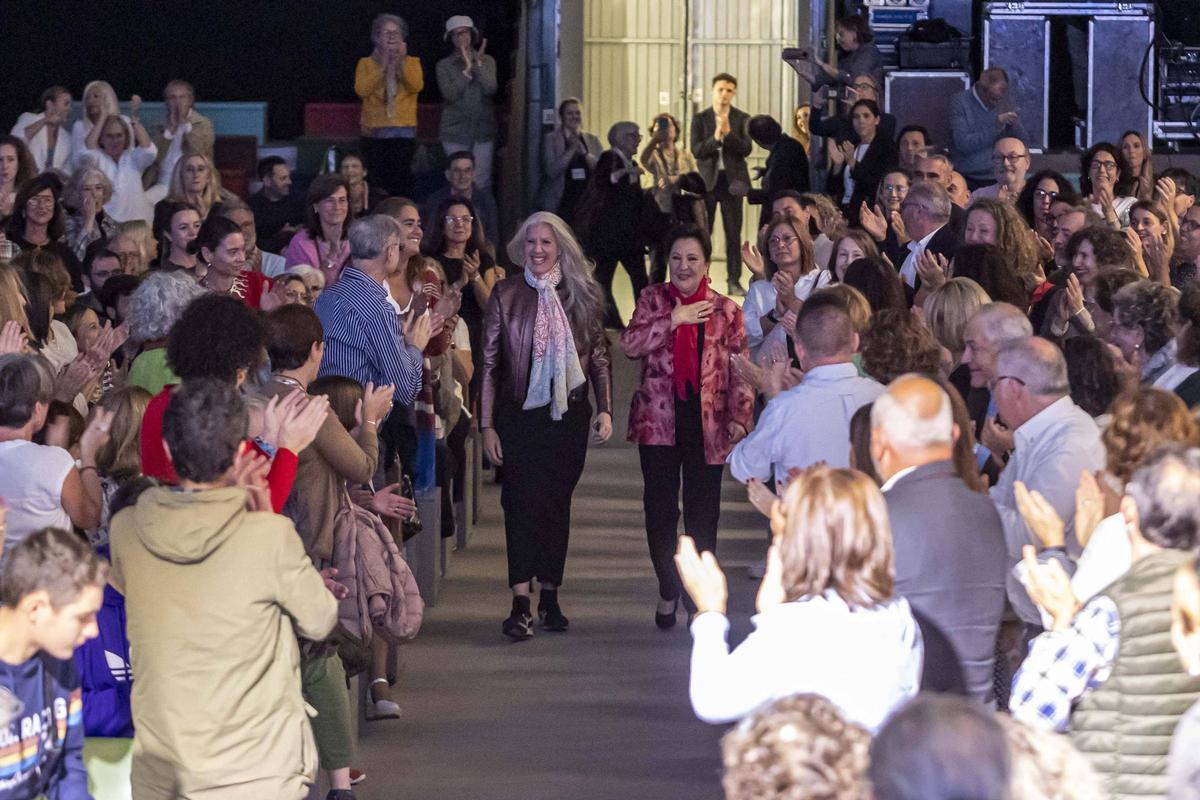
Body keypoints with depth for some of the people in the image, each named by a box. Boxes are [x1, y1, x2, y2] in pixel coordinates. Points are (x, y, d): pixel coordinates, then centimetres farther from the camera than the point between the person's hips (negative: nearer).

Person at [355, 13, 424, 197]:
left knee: (399, 182, -7)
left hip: (403, 131, 0)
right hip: (374, 131, 0)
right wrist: (383, 65, -11)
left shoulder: (412, 62, 11)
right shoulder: (366, 63, 8)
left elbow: (417, 86, -8)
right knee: (377, 183, -5)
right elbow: (361, 90, -10)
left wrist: (401, 62, -12)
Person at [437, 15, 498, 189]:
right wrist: (467, 69, -10)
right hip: (455, 131, -1)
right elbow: (450, 94, -10)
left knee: (482, 182, -5)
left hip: (483, 130, 1)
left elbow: (490, 90, -6)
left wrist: (478, 64, -10)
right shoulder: (444, 65, 4)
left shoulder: (487, 61, 7)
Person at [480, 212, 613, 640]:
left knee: (557, 503, 8)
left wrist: (604, 409, 1)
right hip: (520, 415, -2)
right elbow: (489, 363, 1)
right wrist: (487, 425, -3)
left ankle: (549, 597, 17)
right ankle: (521, 603, -15)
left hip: (568, 414, 2)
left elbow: (599, 357, 10)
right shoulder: (506, 294, 0)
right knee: (524, 500, -11)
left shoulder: (581, 295, 4)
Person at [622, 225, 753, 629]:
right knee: (660, 508, 4)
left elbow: (740, 370, 3)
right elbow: (630, 344, -10)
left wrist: (740, 417, -6)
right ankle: (668, 589, 21)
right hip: (658, 418, 0)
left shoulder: (726, 310, 3)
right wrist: (673, 319, -17)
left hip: (707, 424, 0)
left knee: (703, 512, 3)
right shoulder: (653, 299, 4)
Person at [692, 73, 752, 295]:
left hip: (731, 180, 0)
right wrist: (715, 137, -21)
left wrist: (728, 133, -19)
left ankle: (734, 281, 6)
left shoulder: (742, 119, 3)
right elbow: (696, 150, -6)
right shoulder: (700, 119, 2)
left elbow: (747, 149, -7)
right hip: (707, 180, 0)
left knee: (733, 233, 2)